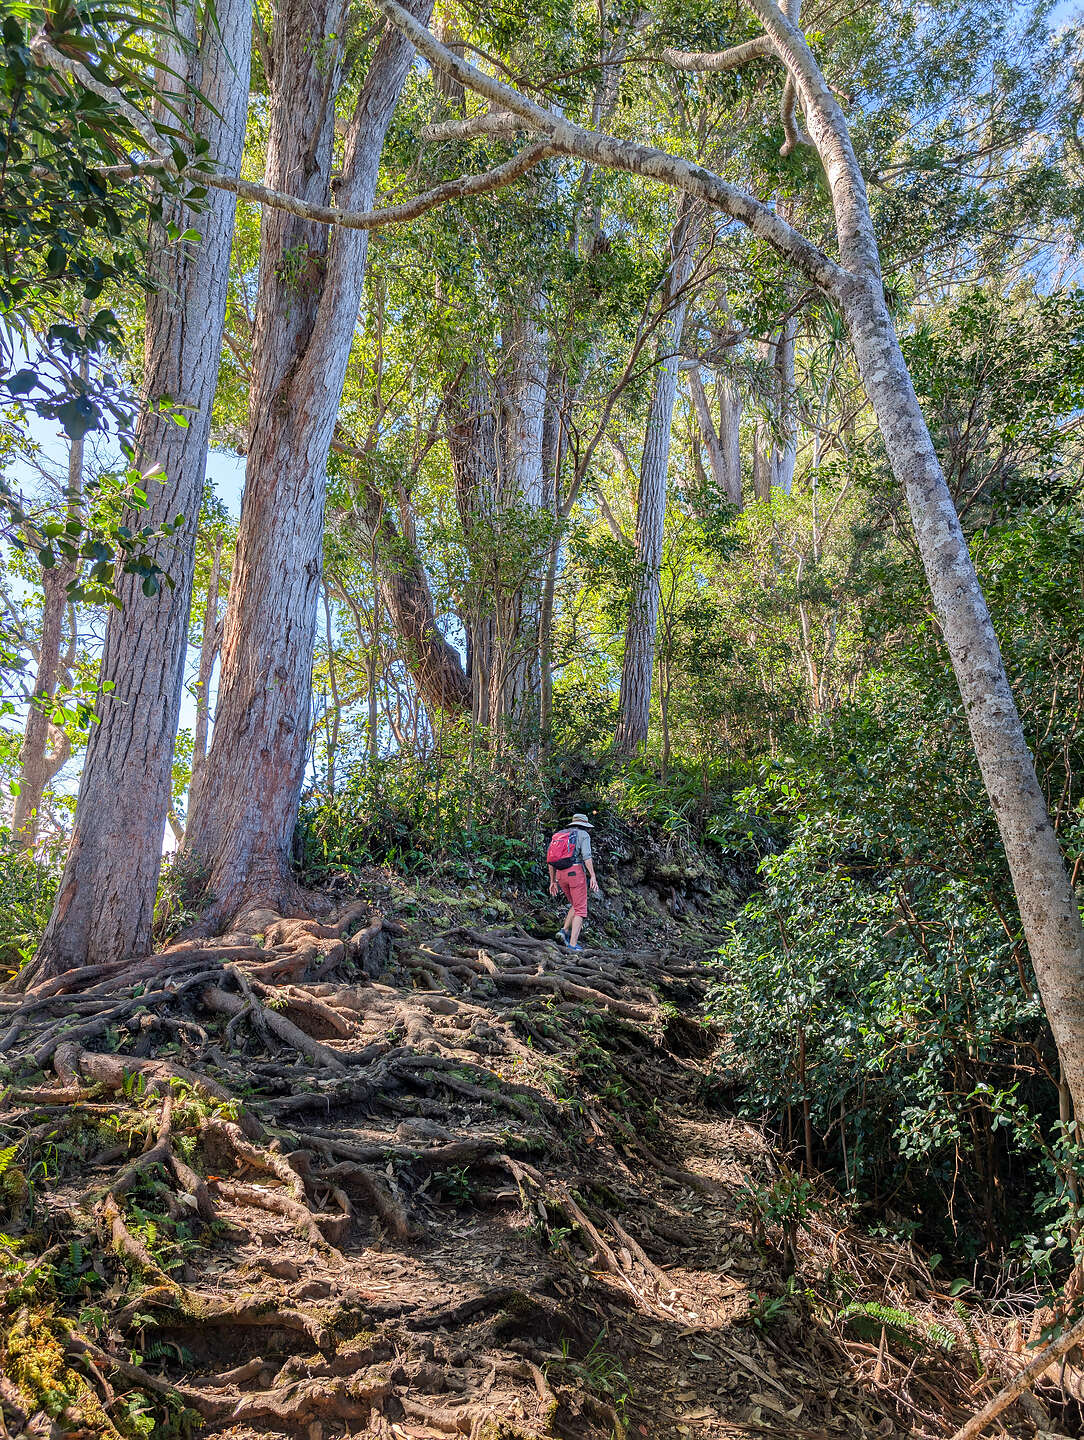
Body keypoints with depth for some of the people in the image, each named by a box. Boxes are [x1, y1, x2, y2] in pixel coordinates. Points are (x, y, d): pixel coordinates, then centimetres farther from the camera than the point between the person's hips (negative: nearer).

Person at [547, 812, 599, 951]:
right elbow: (586, 856, -12)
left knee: (575, 905, 22)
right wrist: (593, 877, -16)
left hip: (561, 875, 6)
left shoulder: (560, 835, 21)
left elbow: (550, 861, 17)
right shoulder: (583, 835, 3)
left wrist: (552, 881, 20)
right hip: (576, 872, -6)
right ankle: (573, 944, -11)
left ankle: (565, 931, 2)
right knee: (580, 910, -1)